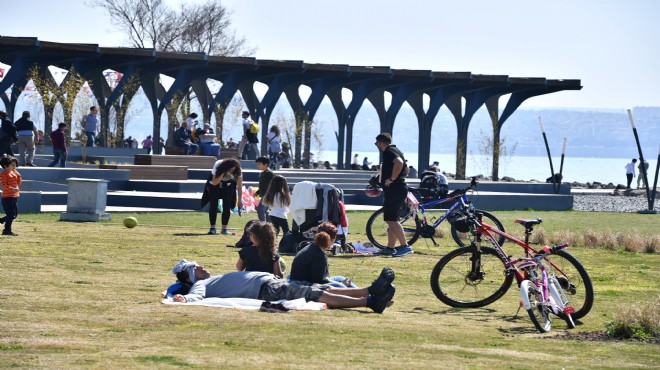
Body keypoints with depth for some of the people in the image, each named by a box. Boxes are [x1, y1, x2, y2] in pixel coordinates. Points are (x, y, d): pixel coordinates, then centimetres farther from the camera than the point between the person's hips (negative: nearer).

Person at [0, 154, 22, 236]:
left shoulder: (14, 173, 14)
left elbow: (18, 183, 18)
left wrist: (19, 176, 3)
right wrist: (12, 189, -36)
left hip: (15, 197, 8)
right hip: (7, 197, -8)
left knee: (14, 215, 12)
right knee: (11, 215, -9)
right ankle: (7, 230, -2)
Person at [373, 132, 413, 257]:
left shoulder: (389, 152, -12)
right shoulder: (396, 151, 21)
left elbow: (399, 162, -32)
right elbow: (405, 168, 33)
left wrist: (391, 179, -24)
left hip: (394, 189, -11)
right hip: (398, 189, 11)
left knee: (391, 219, -13)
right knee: (391, 220, 13)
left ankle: (405, 246, -17)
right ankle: (390, 248, 14)